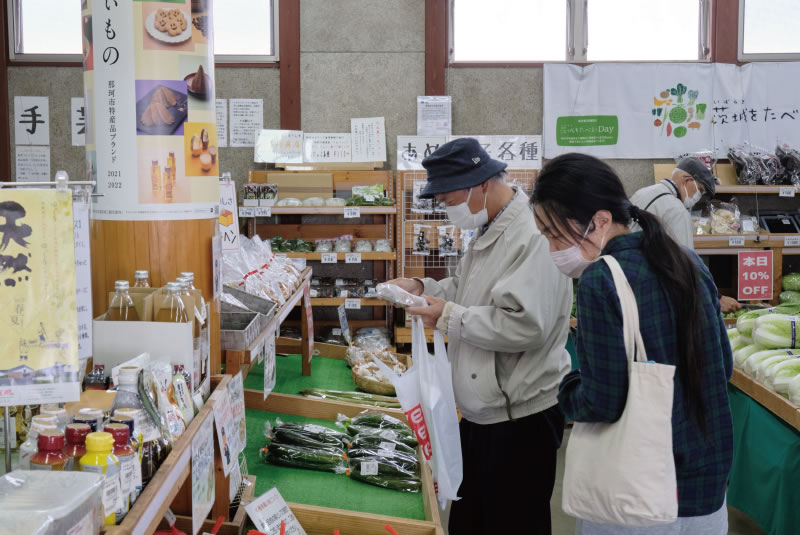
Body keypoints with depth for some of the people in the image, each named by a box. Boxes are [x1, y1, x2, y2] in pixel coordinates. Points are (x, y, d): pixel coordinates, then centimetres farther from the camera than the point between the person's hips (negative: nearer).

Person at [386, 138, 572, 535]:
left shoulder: (533, 237, -22)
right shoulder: (490, 231, 10)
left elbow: (524, 325, -29)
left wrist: (449, 318, -21)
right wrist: (421, 288, 6)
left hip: (520, 420, -10)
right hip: (481, 413, 10)